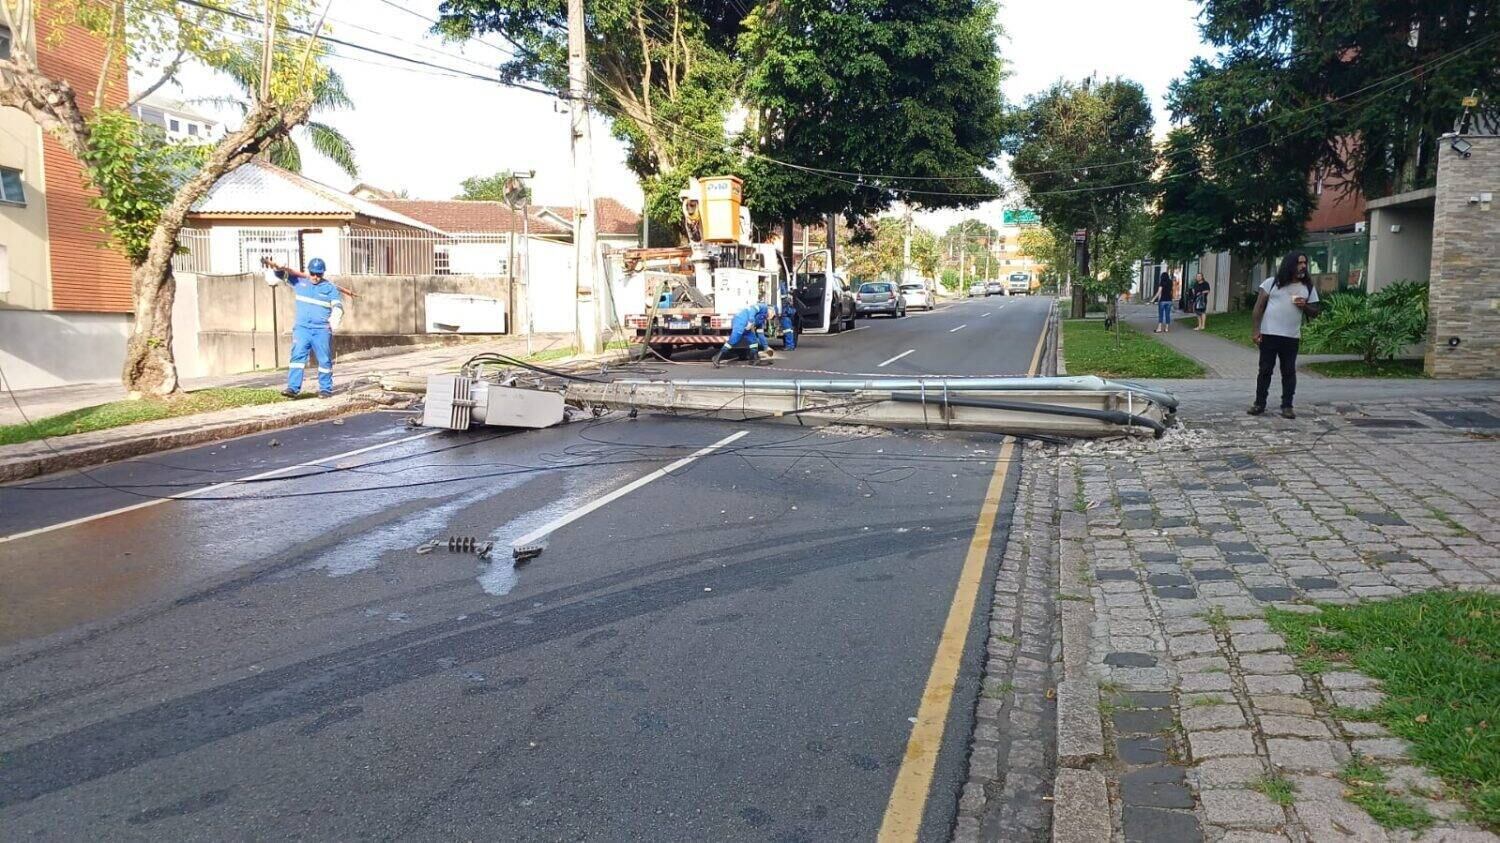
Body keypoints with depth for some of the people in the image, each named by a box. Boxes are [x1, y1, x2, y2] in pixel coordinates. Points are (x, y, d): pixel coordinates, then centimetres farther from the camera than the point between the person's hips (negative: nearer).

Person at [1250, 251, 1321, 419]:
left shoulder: (1308, 288, 8)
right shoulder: (1272, 283, 1)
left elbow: (1314, 312, 12)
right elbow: (1259, 307, 0)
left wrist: (1304, 306, -11)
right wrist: (1255, 330, -8)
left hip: (1292, 337, 2)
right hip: (1269, 334, -2)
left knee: (1289, 372, 3)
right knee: (1265, 370, 4)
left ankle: (1287, 406, 9)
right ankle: (1259, 403, 12)